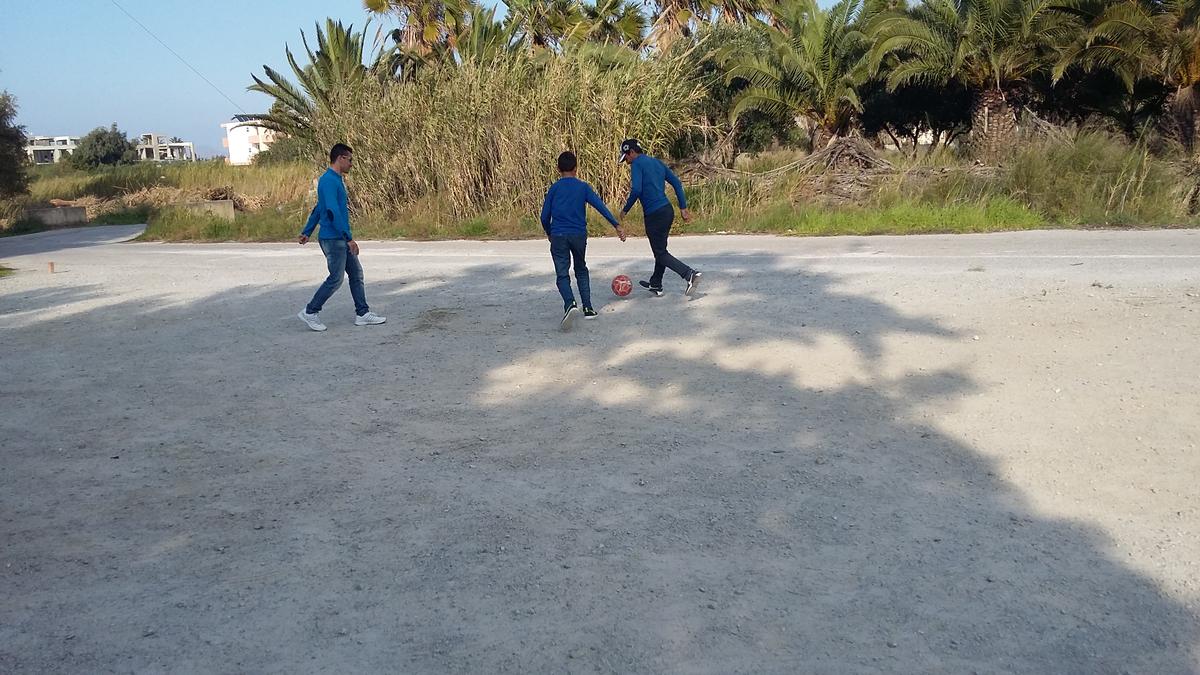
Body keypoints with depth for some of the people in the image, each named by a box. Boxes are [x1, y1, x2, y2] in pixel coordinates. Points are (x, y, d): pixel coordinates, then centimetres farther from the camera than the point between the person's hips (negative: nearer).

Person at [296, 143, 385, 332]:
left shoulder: (336, 180, 16)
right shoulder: (328, 181, -17)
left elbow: (318, 209, 23)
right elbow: (333, 211, -25)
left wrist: (307, 232, 28)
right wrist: (349, 238, -26)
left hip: (341, 240, 10)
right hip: (333, 239, -10)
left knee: (356, 273, 10)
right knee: (335, 279, -5)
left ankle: (363, 314, 14)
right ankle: (310, 313, 6)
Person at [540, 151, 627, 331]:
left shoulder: (554, 189, 4)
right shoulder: (583, 187, 4)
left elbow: (544, 216, 4)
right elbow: (600, 206, -7)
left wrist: (549, 233, 21)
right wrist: (617, 225, -9)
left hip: (558, 236, -1)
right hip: (579, 235, 1)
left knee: (562, 275, -2)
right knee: (581, 270, 21)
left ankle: (570, 304, -28)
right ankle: (587, 307, 14)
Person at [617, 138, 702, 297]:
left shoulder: (637, 164, -7)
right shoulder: (657, 162, 17)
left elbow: (636, 190, -20)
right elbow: (676, 183, 14)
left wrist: (625, 210, -7)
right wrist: (683, 207, 15)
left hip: (654, 215, -9)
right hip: (668, 211, 9)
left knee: (660, 254, -1)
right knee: (660, 249, 21)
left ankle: (690, 274, -16)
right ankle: (655, 285, 34)